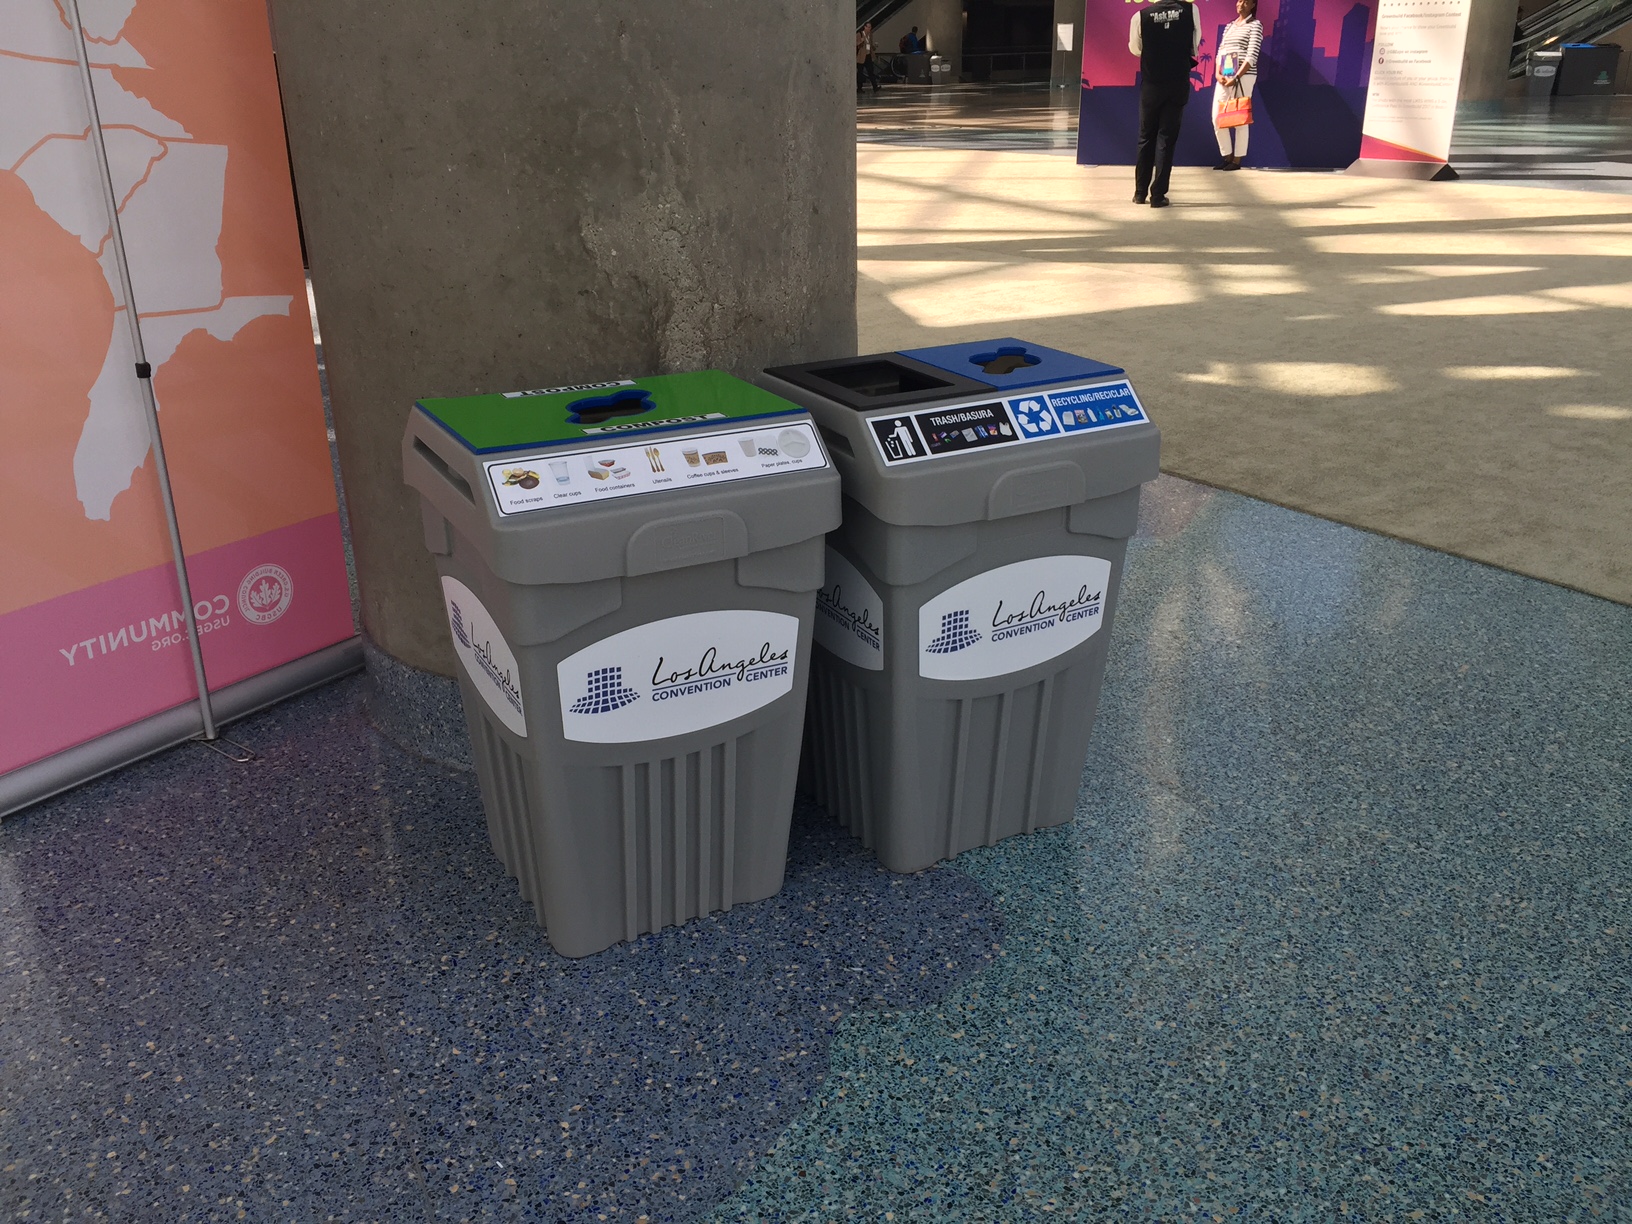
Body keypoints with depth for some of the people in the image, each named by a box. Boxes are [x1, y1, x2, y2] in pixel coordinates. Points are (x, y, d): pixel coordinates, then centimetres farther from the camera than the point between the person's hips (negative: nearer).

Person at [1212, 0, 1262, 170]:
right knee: (1217, 117, 3)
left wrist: (1236, 77, -17)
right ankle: (1227, 156, 16)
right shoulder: (1229, 26, 18)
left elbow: (1252, 56, -9)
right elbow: (1220, 52, 14)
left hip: (1243, 76, -6)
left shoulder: (1255, 25, 0)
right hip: (1224, 77, 6)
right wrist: (1218, 74, -4)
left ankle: (1237, 159, 2)